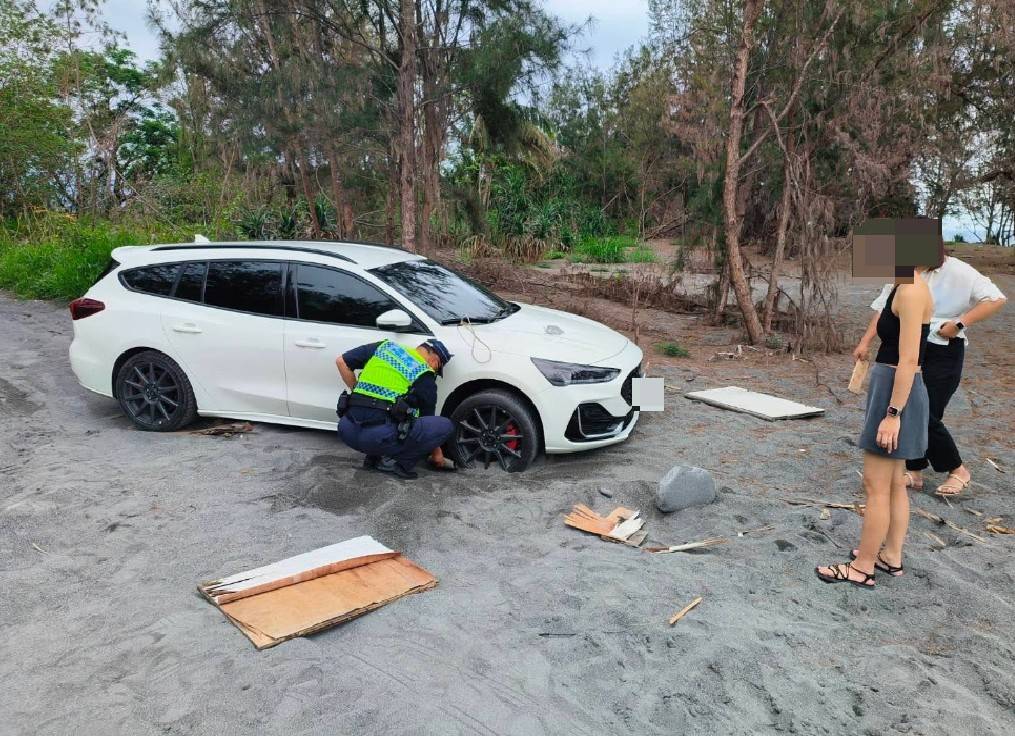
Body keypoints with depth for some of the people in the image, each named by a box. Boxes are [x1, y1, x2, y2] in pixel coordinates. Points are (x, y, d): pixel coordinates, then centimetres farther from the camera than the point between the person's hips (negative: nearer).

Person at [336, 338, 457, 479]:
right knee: (445, 425, 4)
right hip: (380, 436, -6)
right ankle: (398, 462, 1)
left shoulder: (384, 346, 17)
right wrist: (437, 454, 33)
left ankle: (373, 456, 18)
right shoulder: (425, 377, 7)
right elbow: (428, 422, 17)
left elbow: (341, 361, 16)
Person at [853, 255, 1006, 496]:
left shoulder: (959, 272, -11)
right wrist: (865, 342, -2)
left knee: (928, 417, -7)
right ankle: (914, 471, 24)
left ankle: (958, 470, 17)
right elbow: (883, 308, 4)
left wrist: (960, 323, -20)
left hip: (943, 353, -5)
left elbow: (996, 299, -11)